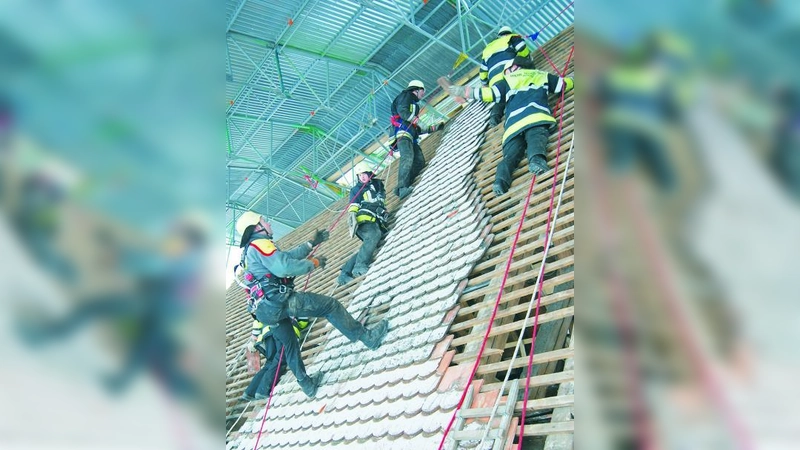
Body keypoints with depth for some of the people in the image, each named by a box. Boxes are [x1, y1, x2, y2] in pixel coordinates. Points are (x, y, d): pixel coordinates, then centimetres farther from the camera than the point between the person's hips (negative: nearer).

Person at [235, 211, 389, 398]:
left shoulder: (248, 252, 22)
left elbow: (287, 256, 25)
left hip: (266, 310, 10)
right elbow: (285, 266, -24)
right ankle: (369, 338, -3)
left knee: (289, 345, 22)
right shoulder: (259, 244, -9)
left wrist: (312, 243, 27)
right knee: (330, 305, -7)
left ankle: (307, 384, 33)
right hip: (279, 299, -10)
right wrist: (314, 263, -10)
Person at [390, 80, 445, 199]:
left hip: (411, 136, 9)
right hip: (403, 132, -9)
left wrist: (433, 128, 33)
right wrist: (415, 119, -14)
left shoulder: (414, 103, 38)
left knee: (420, 162, -9)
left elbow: (417, 129, 32)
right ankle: (402, 188, -42)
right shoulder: (406, 96, 13)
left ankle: (405, 186, -20)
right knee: (407, 158, -29)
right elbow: (402, 111, -10)